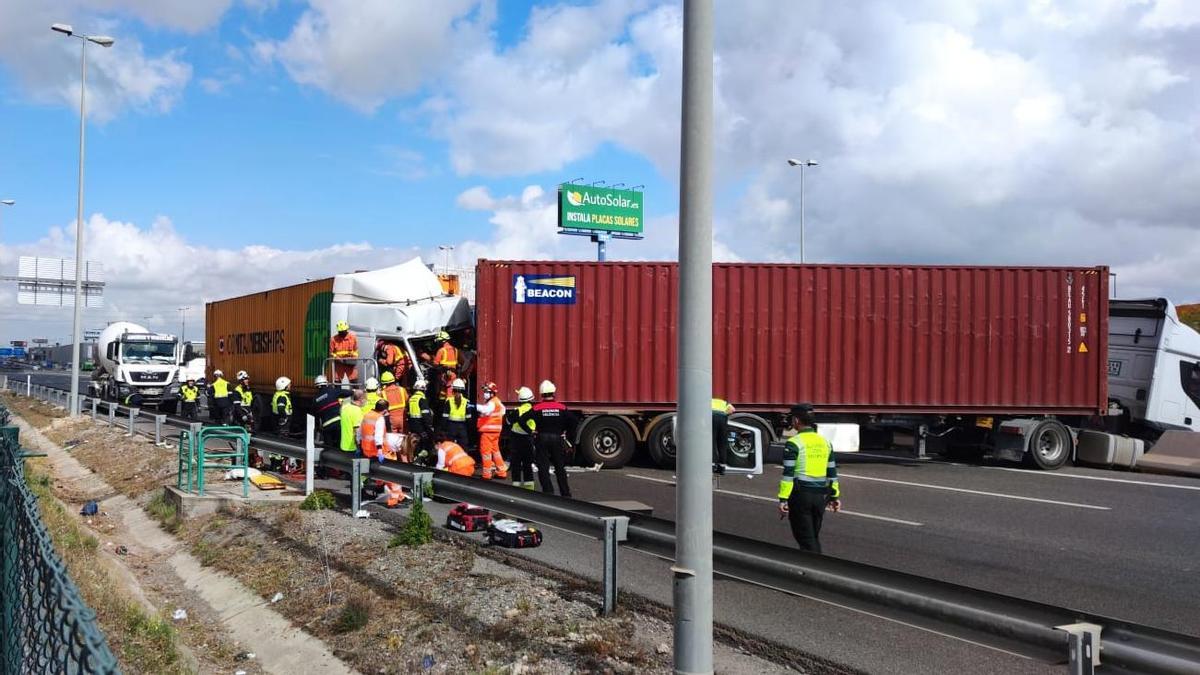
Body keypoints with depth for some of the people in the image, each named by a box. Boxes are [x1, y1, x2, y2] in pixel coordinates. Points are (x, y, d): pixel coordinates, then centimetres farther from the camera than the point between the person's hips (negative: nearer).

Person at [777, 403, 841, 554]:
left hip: (801, 495, -6)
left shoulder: (794, 443, -10)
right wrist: (835, 496, 19)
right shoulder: (825, 442, 9)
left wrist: (783, 499, -14)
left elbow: (788, 474, -14)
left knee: (805, 539, 1)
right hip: (821, 495, 6)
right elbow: (832, 472, 13)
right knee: (814, 536, 19)